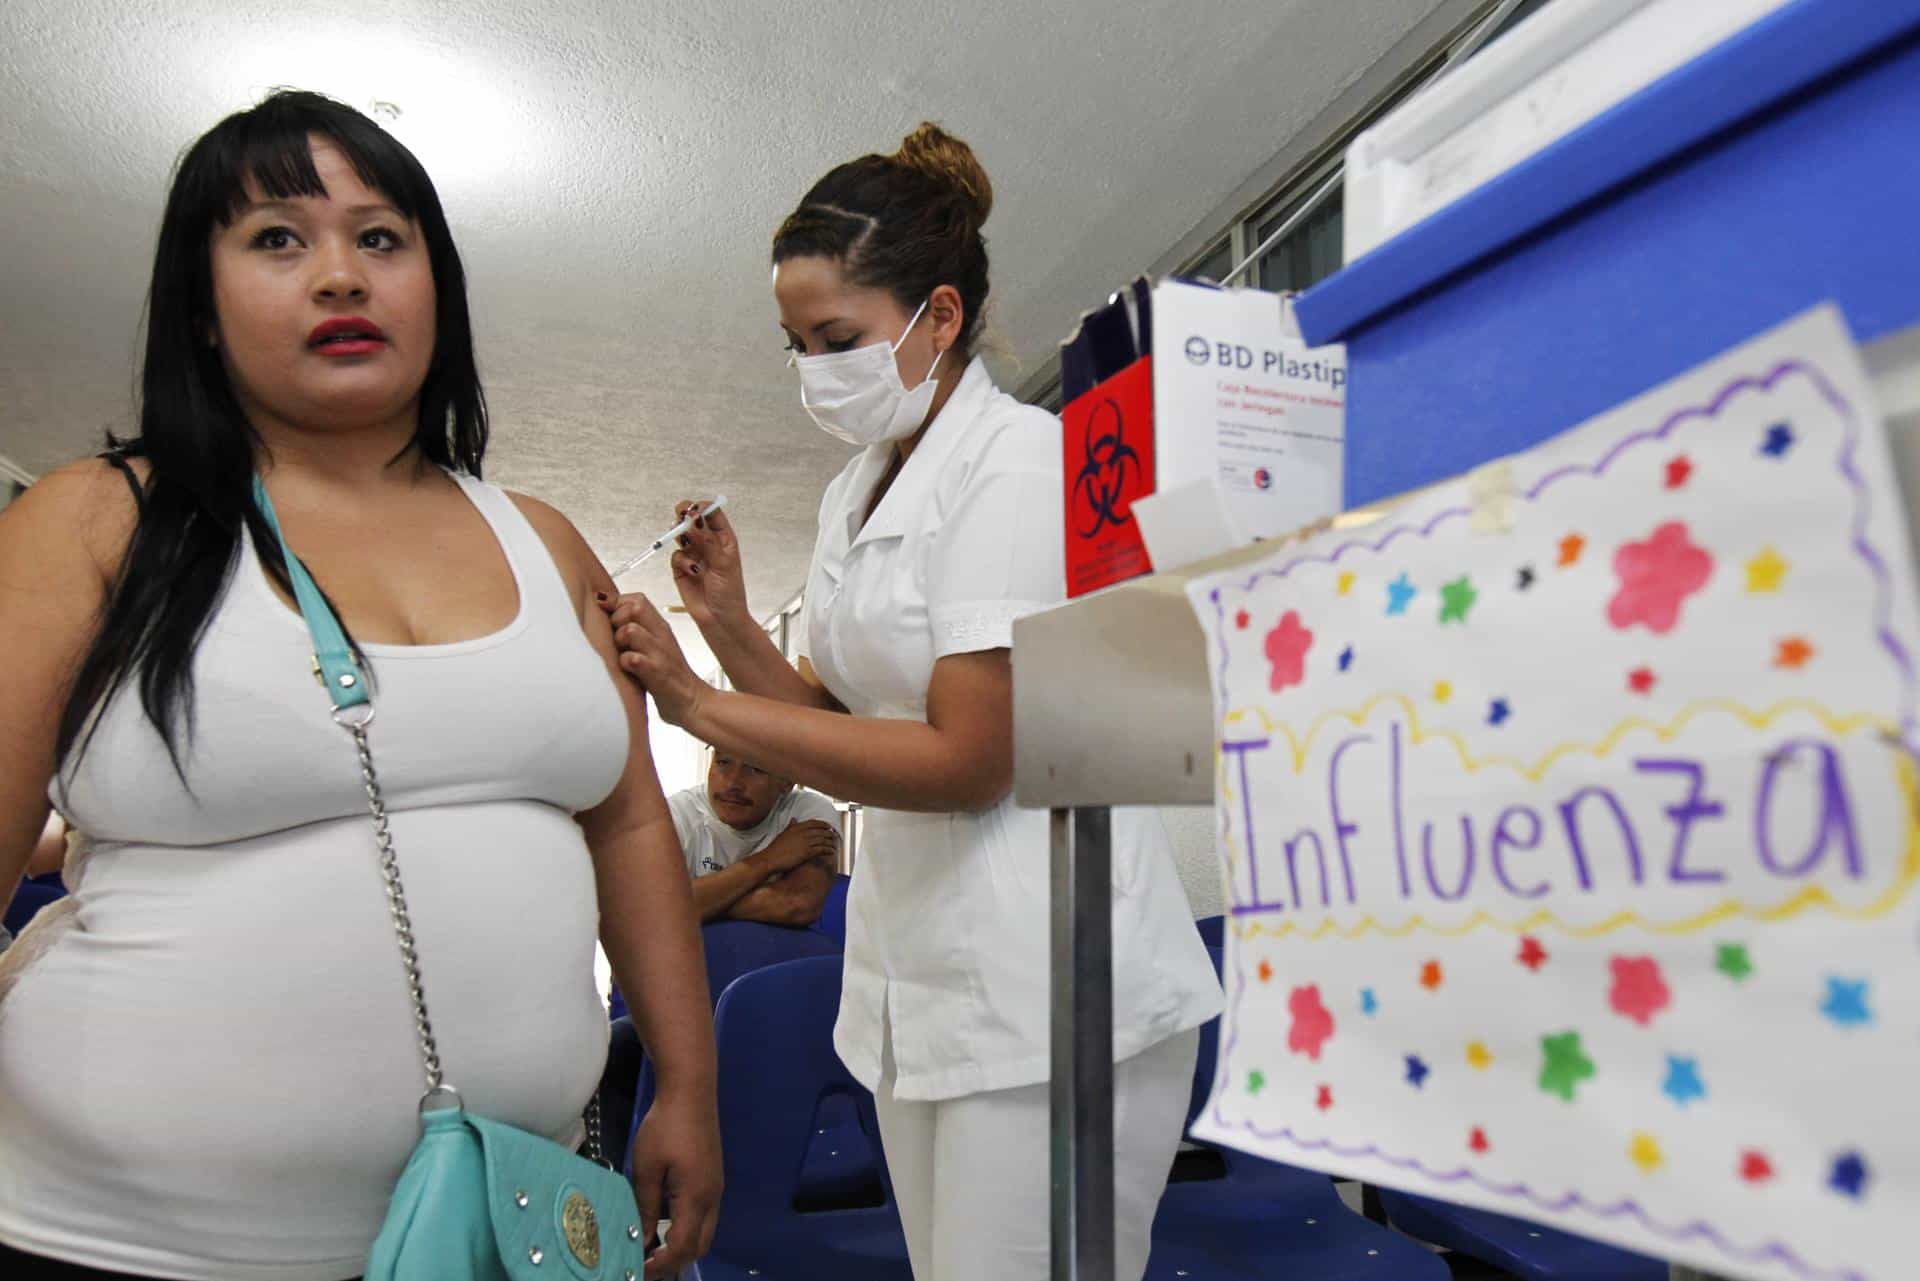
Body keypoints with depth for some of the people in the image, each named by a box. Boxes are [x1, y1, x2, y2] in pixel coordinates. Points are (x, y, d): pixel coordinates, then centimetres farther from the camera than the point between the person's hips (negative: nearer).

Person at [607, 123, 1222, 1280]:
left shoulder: (1019, 462, -14)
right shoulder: (855, 494, 11)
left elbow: (967, 760, -20)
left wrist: (693, 702, -18)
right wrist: (730, 624, -3)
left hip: (1046, 994, -8)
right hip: (918, 985, 8)